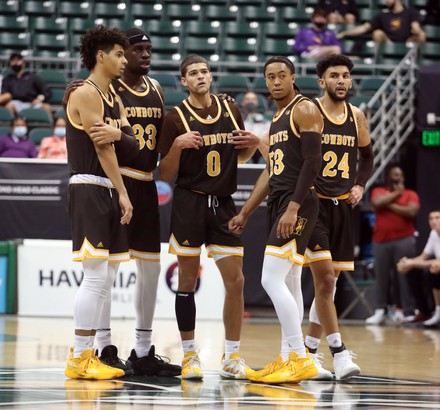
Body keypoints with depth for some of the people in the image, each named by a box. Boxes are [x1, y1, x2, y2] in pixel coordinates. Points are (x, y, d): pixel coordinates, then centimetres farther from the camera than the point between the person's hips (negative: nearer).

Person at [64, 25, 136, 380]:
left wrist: (120, 134, -15)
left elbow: (132, 147, 8)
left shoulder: (115, 100, 19)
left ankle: (88, 354, 14)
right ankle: (78, 358, -8)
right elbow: (102, 148, -13)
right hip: (89, 188, -9)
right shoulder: (85, 94, -10)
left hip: (109, 192, 9)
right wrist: (123, 194, -13)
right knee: (95, 277, -12)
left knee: (105, 280, 9)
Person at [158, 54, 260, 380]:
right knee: (188, 282, 1)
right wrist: (177, 146, -20)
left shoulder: (231, 110, 9)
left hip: (223, 204, 4)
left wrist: (253, 145, 0)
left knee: (235, 281, -1)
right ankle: (190, 356, 10)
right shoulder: (176, 118, -4)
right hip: (189, 203, -4)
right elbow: (166, 175, -4)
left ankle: (232, 358, 7)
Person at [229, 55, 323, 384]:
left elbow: (312, 161, -17)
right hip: (279, 203, 10)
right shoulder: (277, 120, 21)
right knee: (289, 283, 10)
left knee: (272, 279, -17)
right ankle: (289, 359, 13)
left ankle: (300, 358, -15)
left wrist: (293, 208, -24)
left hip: (297, 203, -10)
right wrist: (245, 214, 22)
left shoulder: (305, 110, -8)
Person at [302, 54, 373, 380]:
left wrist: (360, 185, 8)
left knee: (329, 282, 9)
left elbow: (367, 157, 23)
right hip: (313, 203, -6)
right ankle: (339, 353, -14)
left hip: (343, 206, 6)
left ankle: (309, 352, 19)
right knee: (324, 277, -16)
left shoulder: (357, 116, 9)